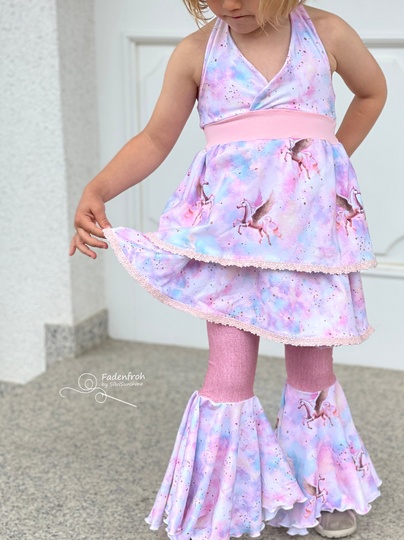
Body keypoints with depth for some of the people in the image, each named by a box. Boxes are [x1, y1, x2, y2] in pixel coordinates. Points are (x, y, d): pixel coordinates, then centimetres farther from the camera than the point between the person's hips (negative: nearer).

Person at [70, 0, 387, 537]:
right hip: (228, 230, -1)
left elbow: (372, 90, 24)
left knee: (313, 364, 10)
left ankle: (326, 491, 30)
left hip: (311, 226, 1)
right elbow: (156, 140, 6)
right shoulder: (196, 51, 4)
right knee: (229, 370, -4)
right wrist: (97, 189, -9)